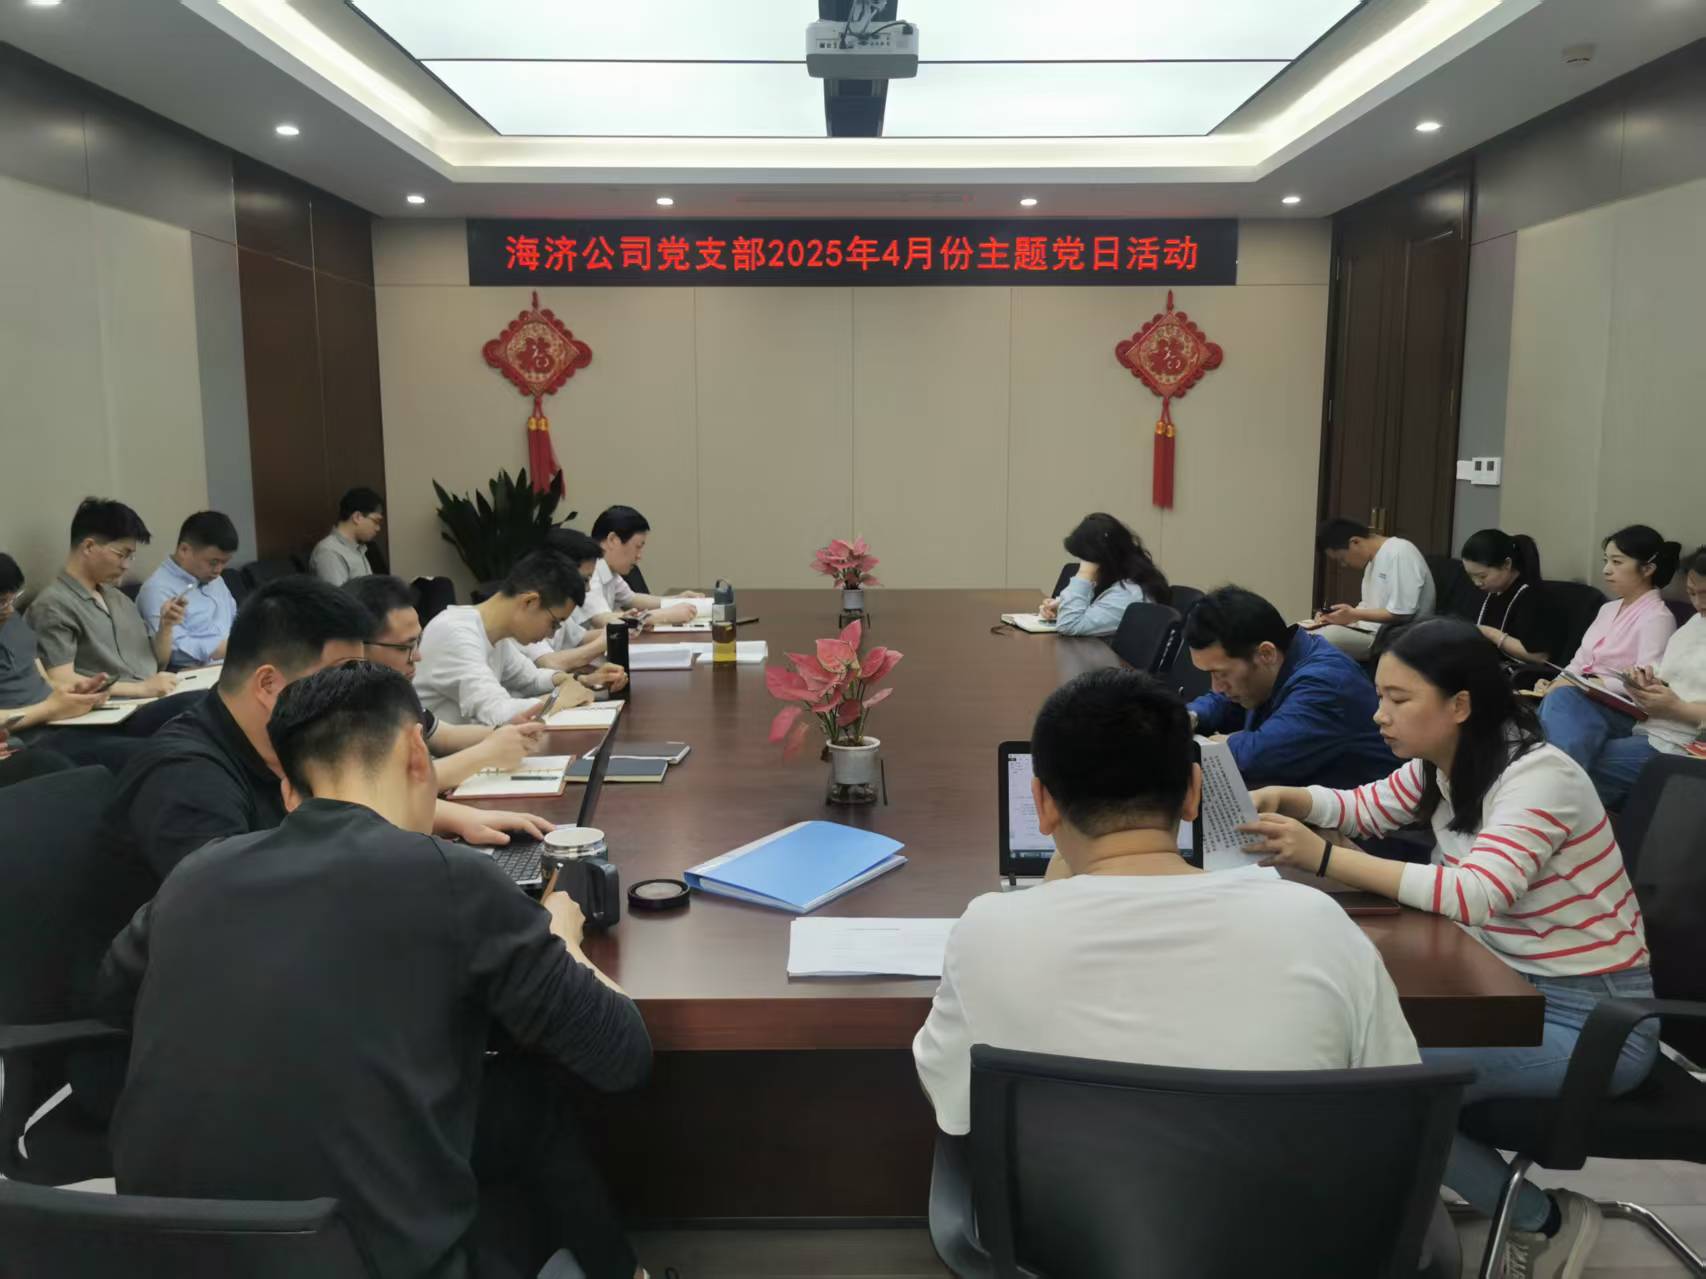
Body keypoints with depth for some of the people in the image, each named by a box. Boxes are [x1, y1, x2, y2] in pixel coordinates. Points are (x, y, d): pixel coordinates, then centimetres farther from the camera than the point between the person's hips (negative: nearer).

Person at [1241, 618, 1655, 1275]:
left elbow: (1476, 896, -38)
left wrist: (1323, 857, -43)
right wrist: (1288, 799, -8)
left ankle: (1547, 1222, 3)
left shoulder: (1537, 776, -25)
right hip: (1512, 984, 8)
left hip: (1592, 1017, -8)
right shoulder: (1444, 765, 0)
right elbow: (1369, 808, 14)